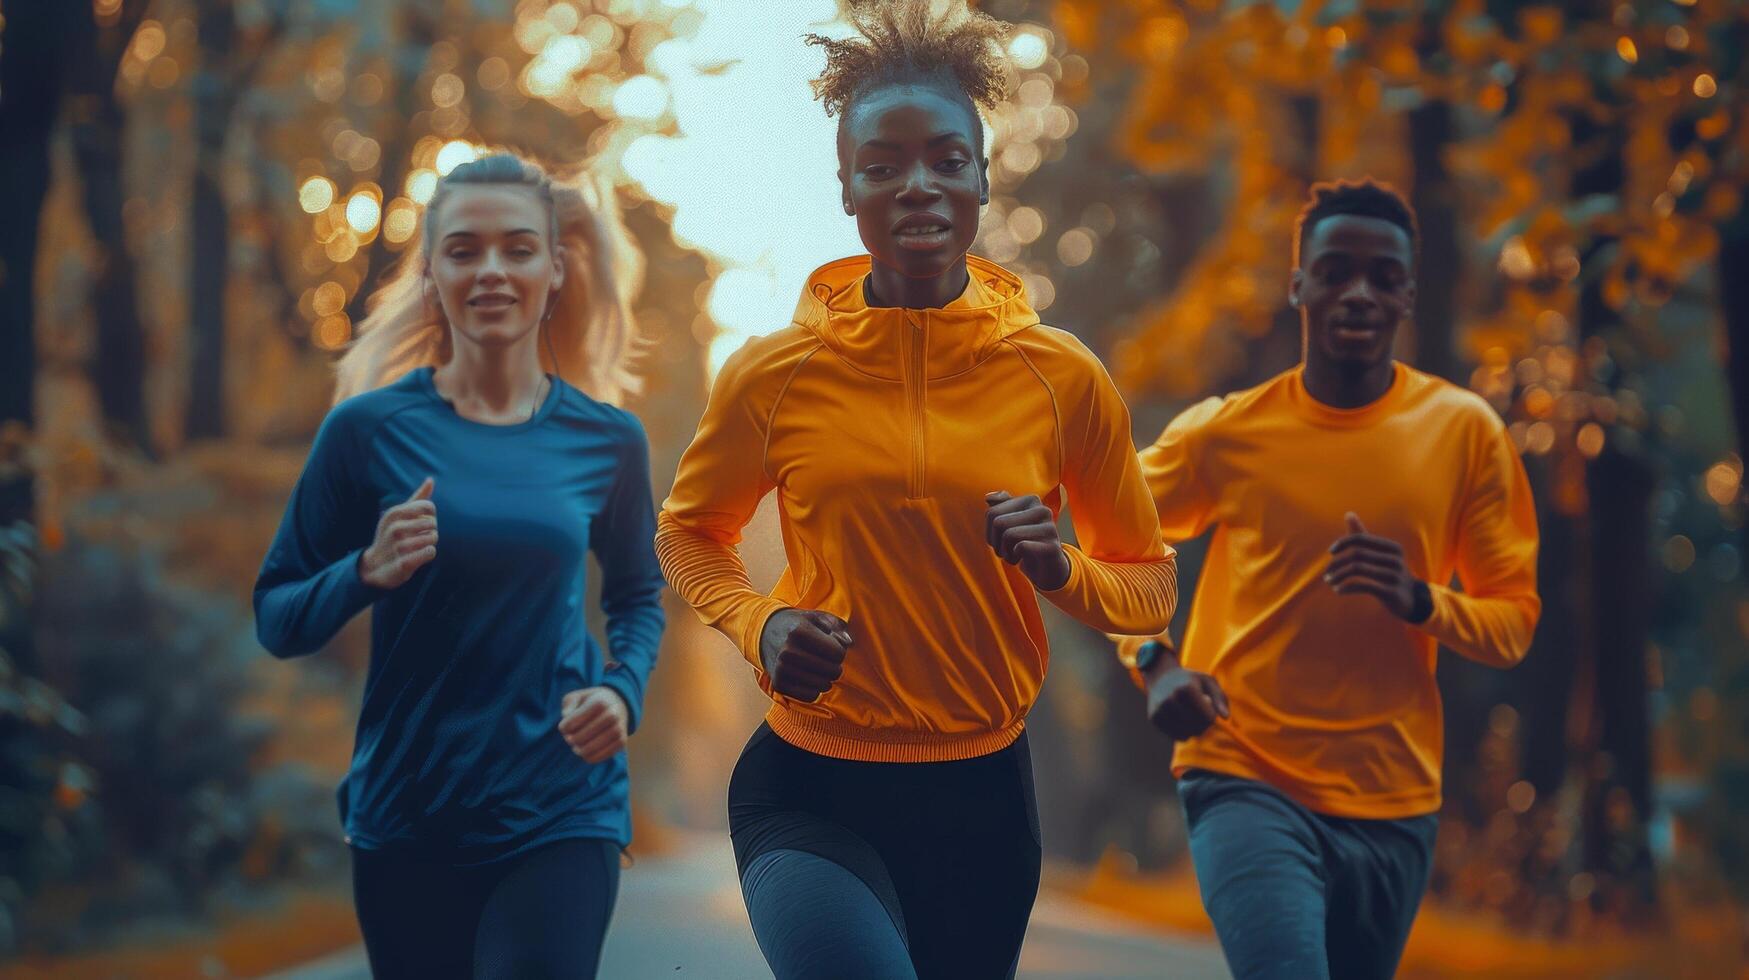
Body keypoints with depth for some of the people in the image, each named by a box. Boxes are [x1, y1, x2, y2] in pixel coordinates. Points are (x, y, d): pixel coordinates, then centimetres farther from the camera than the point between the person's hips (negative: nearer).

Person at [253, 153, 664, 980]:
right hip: (407, 819, 0)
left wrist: (622, 692, -2)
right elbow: (276, 621, 0)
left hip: (559, 815, 0)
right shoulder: (370, 429, -4)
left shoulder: (606, 441, 2)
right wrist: (370, 571, -19)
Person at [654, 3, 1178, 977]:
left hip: (981, 795, 3)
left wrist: (1065, 572, -14)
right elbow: (690, 532, 13)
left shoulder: (1061, 378, -3)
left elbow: (1150, 583, 8)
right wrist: (758, 624, -7)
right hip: (810, 791, -2)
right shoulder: (775, 376, -6)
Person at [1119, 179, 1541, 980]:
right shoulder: (1224, 433, -2)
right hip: (1246, 781, -3)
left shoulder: (1465, 432, 0)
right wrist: (1154, 663, -5)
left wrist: (1419, 601, -17)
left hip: (1393, 804, 3)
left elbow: (1515, 620, 4)